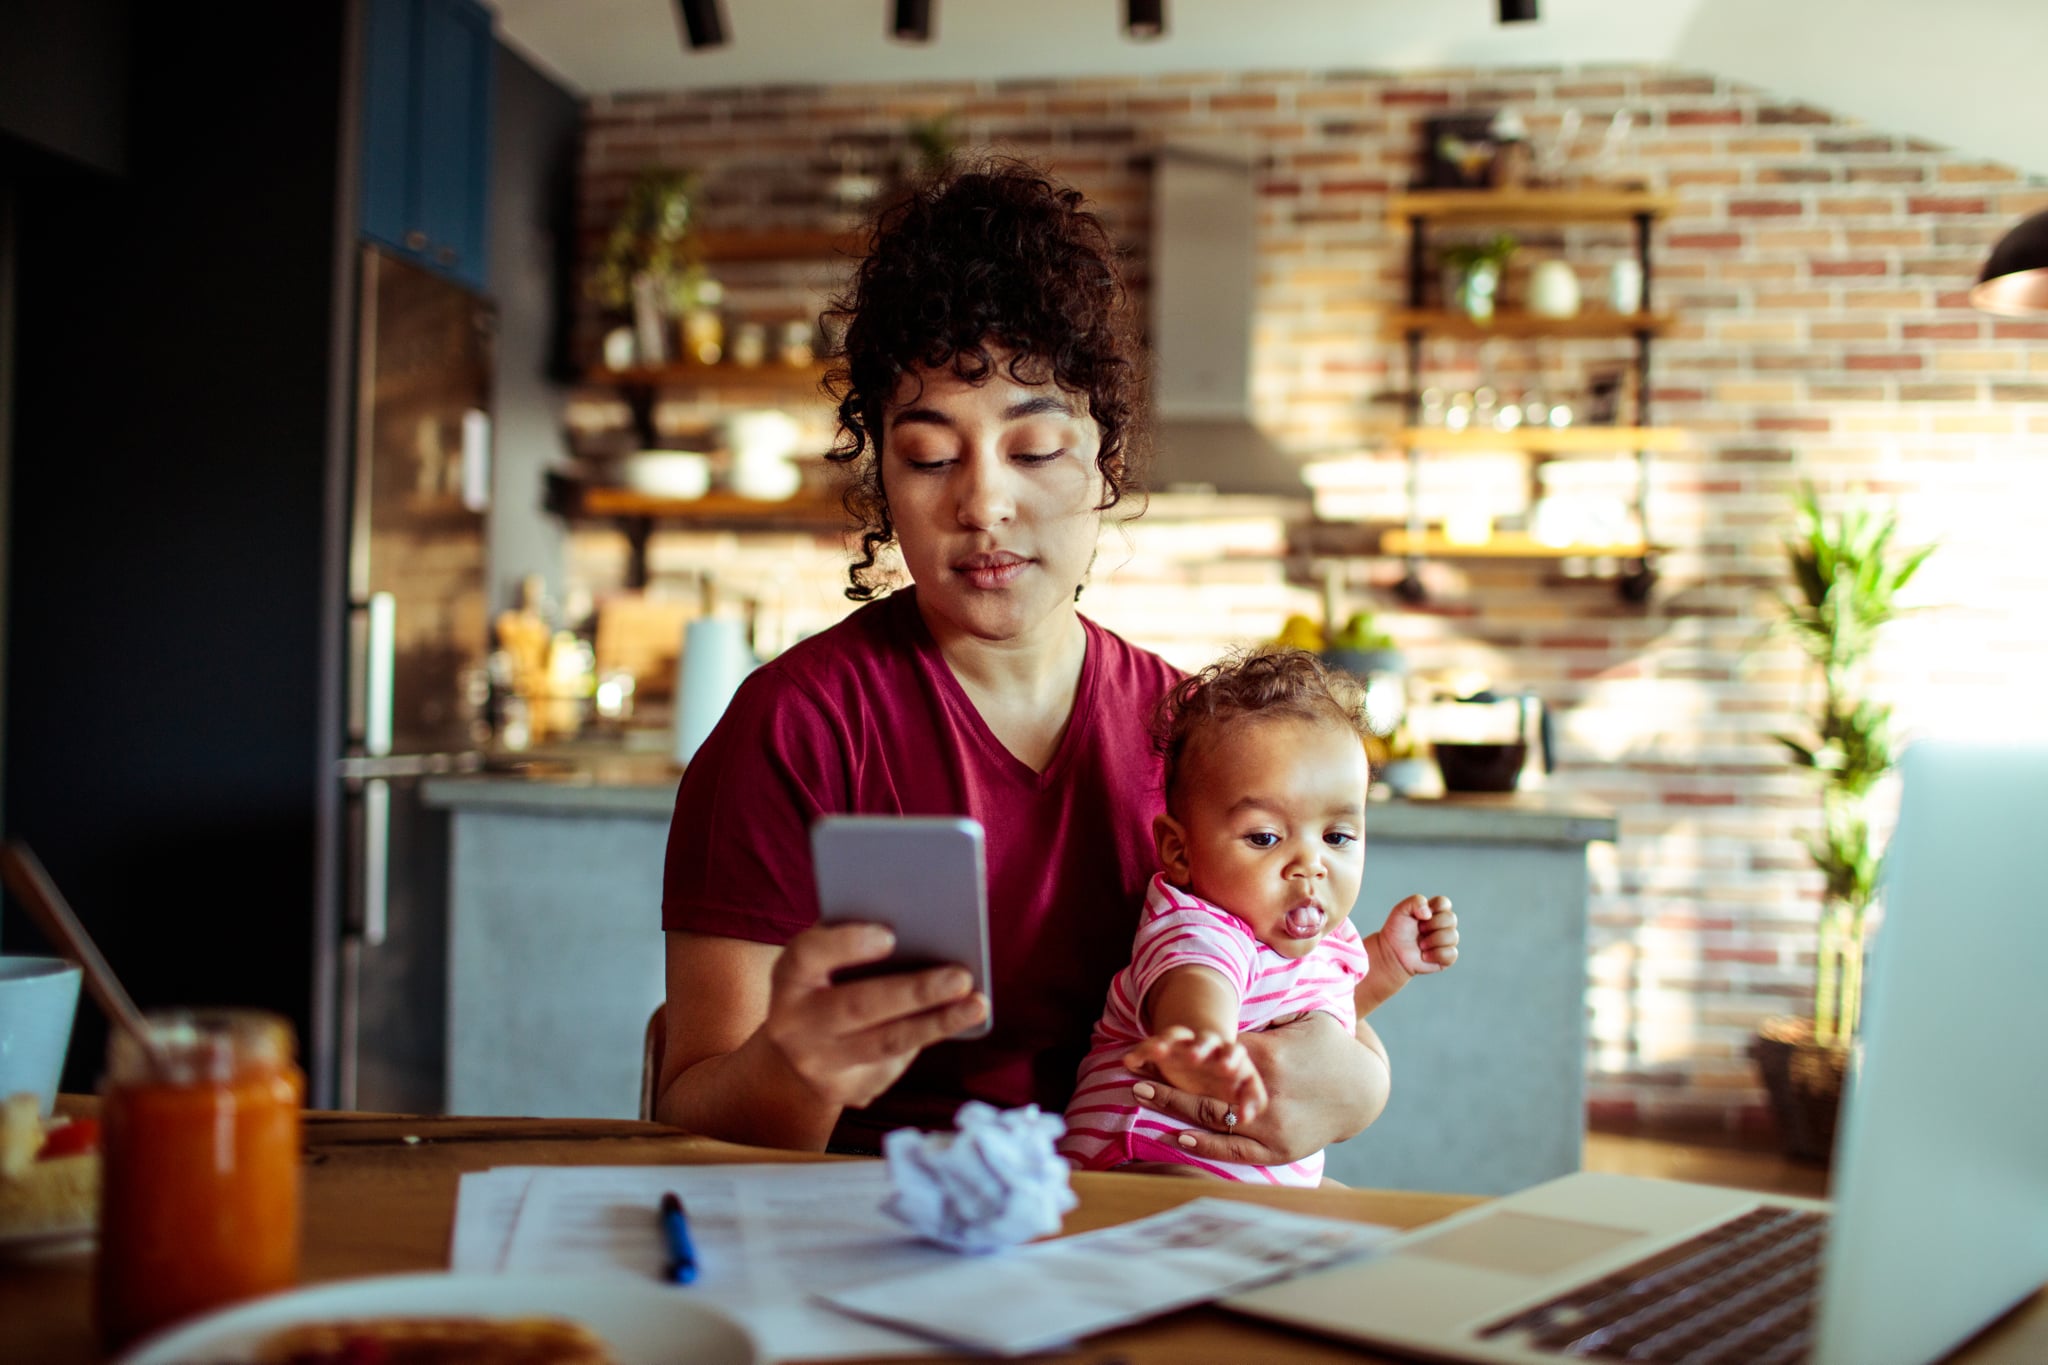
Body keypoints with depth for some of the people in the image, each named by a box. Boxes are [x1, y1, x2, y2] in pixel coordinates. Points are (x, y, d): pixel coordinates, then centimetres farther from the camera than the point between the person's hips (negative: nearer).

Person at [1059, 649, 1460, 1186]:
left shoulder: (1320, 937, 5)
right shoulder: (1196, 933, -24)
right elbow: (1194, 985, -50)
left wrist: (1390, 958, 13)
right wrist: (1205, 1043, -72)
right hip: (1148, 1166, -9)